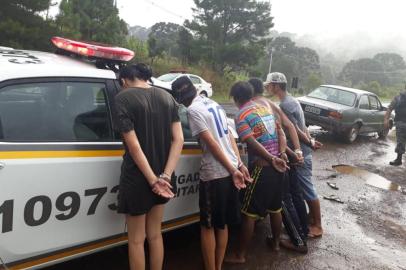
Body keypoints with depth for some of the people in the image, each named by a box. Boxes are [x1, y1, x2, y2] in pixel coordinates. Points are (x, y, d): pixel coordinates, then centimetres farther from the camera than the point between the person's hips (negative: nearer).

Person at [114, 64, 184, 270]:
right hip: (161, 177, 5)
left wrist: (153, 180, -15)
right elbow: (178, 140, -3)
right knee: (155, 234, 21)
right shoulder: (167, 98, 5)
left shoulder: (123, 98, -11)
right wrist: (165, 176, -10)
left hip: (137, 178, -5)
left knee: (136, 240, 13)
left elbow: (134, 145, -19)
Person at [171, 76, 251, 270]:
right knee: (222, 224, 18)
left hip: (213, 174, -8)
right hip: (230, 171, 8)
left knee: (208, 226, 8)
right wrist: (239, 164, 10)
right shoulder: (214, 104, 14)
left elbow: (212, 143, -16)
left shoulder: (193, 110, -11)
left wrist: (233, 169, -13)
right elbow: (229, 136, 12)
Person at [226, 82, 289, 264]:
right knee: (275, 208, 22)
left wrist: (271, 159, -18)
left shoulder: (241, 115, -9)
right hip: (276, 166, 7)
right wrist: (279, 155, 8)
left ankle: (240, 255, 11)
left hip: (261, 168, -7)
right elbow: (280, 132, 13)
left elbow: (253, 143, -20)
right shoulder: (266, 108, 14)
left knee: (249, 213, 2)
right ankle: (276, 243, 39)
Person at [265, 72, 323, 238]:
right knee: (302, 188, 18)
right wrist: (310, 141, 11)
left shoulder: (285, 105, -21)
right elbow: (302, 126, 14)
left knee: (307, 189, 0)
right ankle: (312, 218, 31)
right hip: (300, 151, 10)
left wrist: (310, 144, -10)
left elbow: (296, 131, -21)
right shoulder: (290, 100, 12)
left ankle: (317, 226, 13)